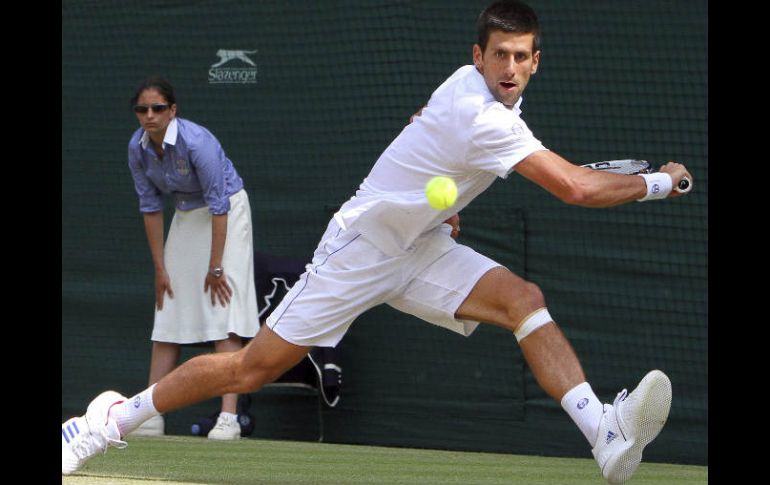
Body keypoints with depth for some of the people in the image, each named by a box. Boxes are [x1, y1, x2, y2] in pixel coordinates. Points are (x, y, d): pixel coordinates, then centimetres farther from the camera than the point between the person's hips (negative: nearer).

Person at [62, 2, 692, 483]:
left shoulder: (470, 84, 0)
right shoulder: (481, 120, -28)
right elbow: (576, 189, -31)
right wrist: (660, 183, -20)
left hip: (418, 246, 8)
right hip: (359, 250, -8)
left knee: (523, 298, -16)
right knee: (251, 370, -4)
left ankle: (605, 433, -31)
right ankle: (114, 420, 14)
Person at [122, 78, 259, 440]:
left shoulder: (197, 142, -29)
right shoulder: (138, 148, -10)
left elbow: (219, 205, -25)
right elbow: (151, 207, -2)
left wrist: (215, 267, -22)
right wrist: (160, 268, -2)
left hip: (228, 211, -6)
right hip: (186, 216, 7)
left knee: (224, 312, -17)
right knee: (167, 316, 3)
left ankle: (229, 417, -23)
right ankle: (151, 416, 4)